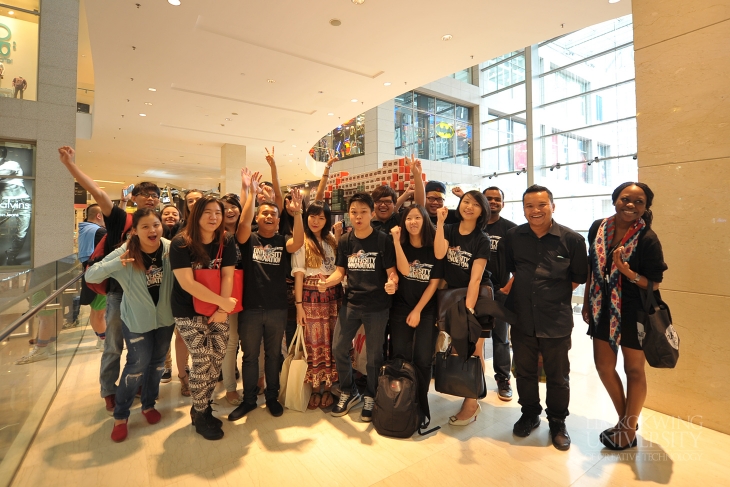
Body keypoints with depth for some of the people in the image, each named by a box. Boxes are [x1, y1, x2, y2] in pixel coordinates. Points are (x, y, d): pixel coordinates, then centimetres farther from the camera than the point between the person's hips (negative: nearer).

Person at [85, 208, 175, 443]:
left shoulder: (171, 249, -15)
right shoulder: (124, 253, -20)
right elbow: (90, 275, -19)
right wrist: (115, 264, -37)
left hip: (165, 317, 3)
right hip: (137, 319, -3)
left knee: (157, 362, 17)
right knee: (138, 364, 4)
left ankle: (149, 404, 40)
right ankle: (120, 416, 27)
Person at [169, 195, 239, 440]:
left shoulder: (226, 242, -4)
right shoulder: (180, 243, -15)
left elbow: (227, 277, -7)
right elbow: (187, 283, -21)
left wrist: (222, 310, -16)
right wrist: (223, 302, -21)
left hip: (216, 310, 4)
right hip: (188, 313, -4)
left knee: (218, 358, 4)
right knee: (203, 360, -5)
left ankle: (202, 407, 28)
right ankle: (200, 416, 17)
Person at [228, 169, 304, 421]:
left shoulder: (283, 242, 0)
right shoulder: (248, 239, 0)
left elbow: (299, 242, -21)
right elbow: (244, 223, -21)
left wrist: (297, 213, -36)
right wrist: (251, 193, -30)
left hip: (277, 309, 1)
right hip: (250, 308, 0)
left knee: (274, 355, 15)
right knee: (250, 356, 14)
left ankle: (272, 397, 32)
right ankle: (248, 399, 31)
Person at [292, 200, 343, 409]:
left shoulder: (331, 240, 13)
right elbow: (298, 275, -6)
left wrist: (339, 236, 7)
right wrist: (298, 304, -10)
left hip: (333, 295, 4)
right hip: (311, 297, -4)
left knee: (331, 342, 7)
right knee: (315, 342, 4)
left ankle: (327, 386, 21)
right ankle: (316, 388, 19)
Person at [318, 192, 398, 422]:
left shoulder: (383, 240, -10)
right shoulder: (345, 241, 2)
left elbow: (392, 271, -9)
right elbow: (341, 271, 8)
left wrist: (392, 283, -31)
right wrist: (327, 282, -12)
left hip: (377, 306, -3)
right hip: (350, 303, 4)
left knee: (374, 355, 9)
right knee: (338, 348, 6)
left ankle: (371, 398, 33)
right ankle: (349, 392, 30)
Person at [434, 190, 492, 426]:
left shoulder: (482, 240, -11)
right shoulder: (449, 230, -1)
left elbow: (475, 278, -18)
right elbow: (439, 254, -21)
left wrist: (468, 310, -25)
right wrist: (440, 222, -23)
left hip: (477, 296, -4)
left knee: (474, 349, 0)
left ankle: (471, 402, 13)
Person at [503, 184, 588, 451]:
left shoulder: (572, 239, -7)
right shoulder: (513, 237, -1)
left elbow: (579, 277, 2)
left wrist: (555, 294, 0)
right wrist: (513, 289, 4)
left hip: (556, 321, -2)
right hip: (521, 318, 2)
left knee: (557, 376, 14)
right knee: (524, 371, 17)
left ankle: (557, 423, 36)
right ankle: (530, 414, 39)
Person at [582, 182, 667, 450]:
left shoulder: (647, 239, -16)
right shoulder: (598, 227, -2)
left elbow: (654, 284, -13)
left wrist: (627, 271, -31)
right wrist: (586, 302, 8)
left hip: (634, 313, -5)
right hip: (603, 310, 5)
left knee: (634, 370, 12)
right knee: (604, 366, 14)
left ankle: (629, 429, 32)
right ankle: (625, 419, 38)